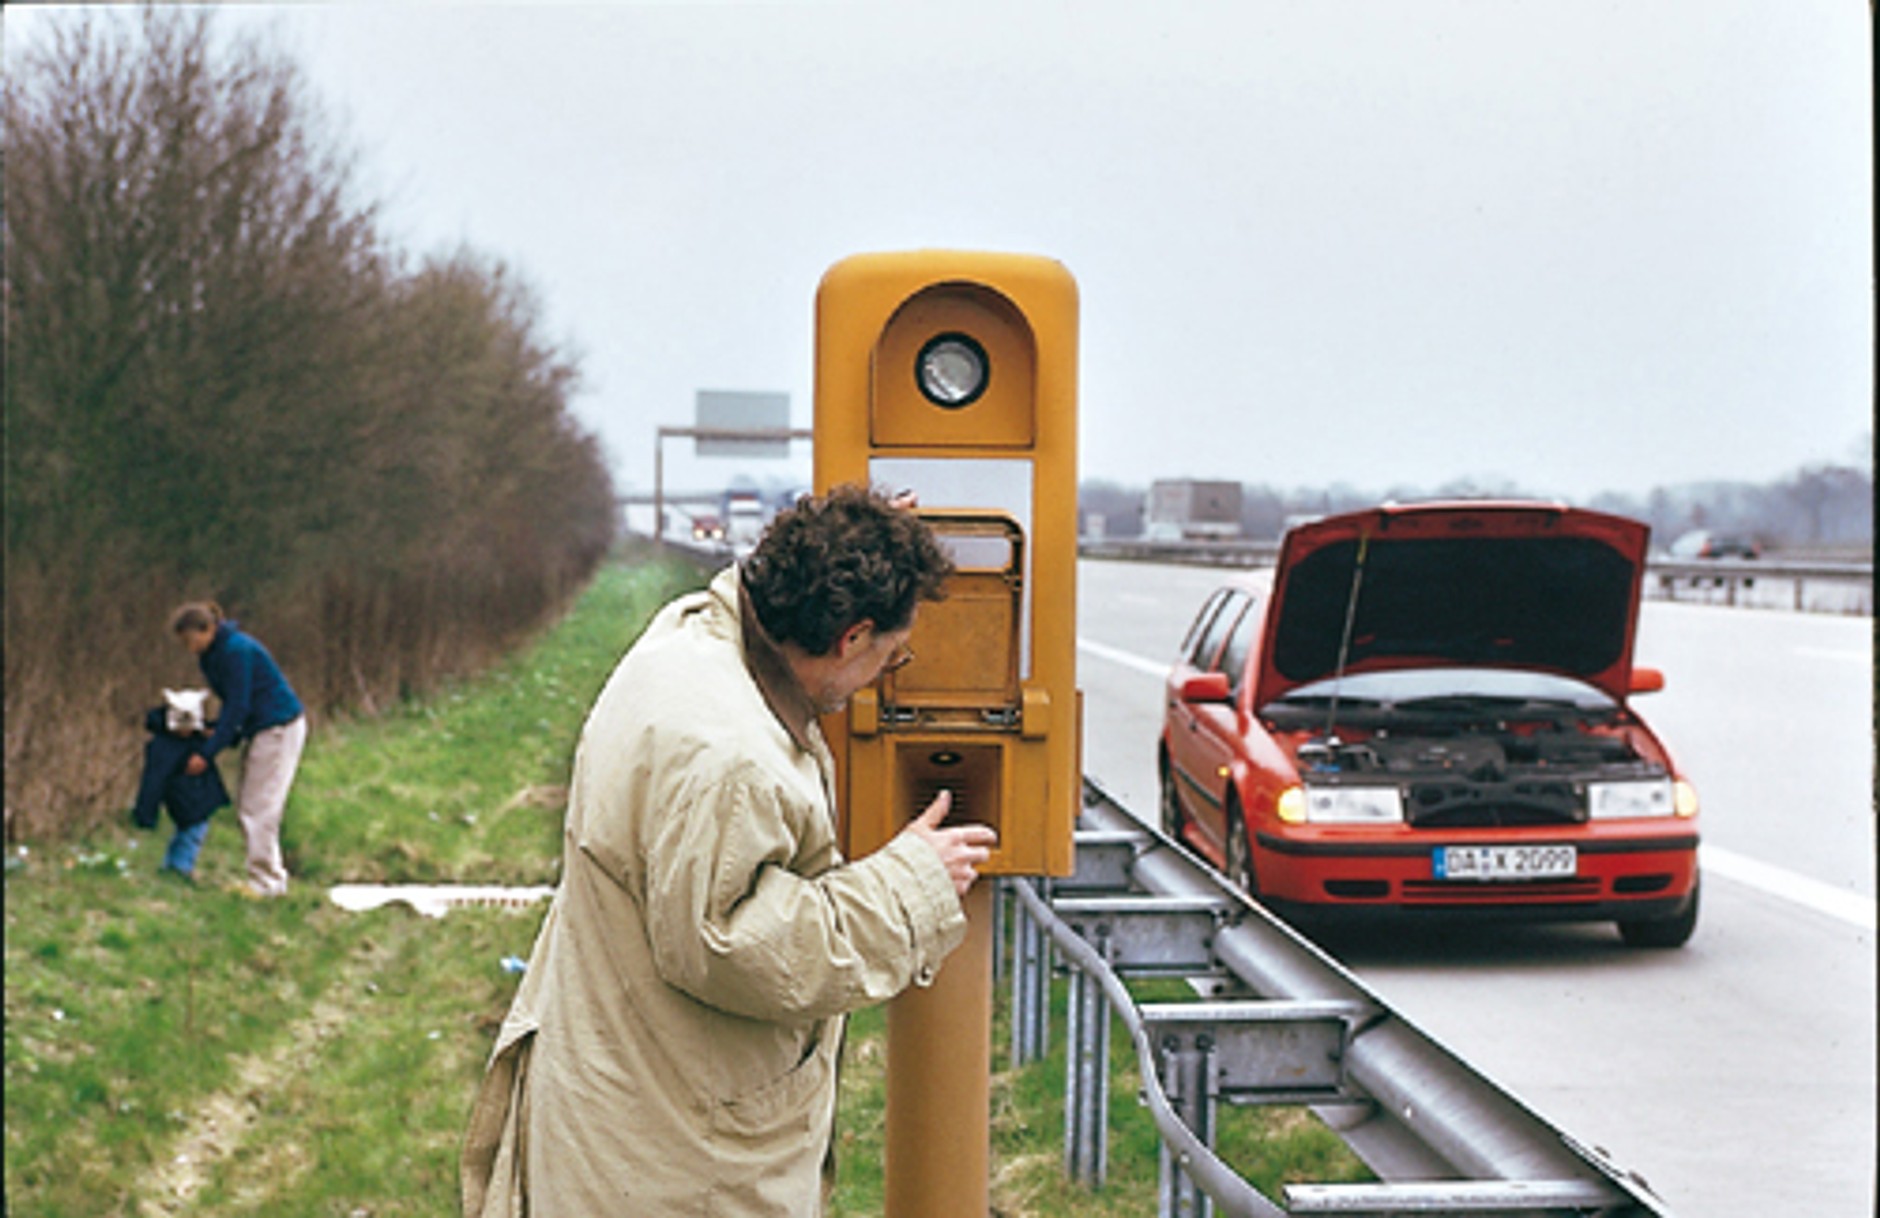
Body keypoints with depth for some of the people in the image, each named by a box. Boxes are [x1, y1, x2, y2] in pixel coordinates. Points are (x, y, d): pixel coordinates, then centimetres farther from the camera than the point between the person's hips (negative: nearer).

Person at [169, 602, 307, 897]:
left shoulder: (237, 651, -21)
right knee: (245, 806, 10)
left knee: (258, 808, -9)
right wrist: (220, 734, 1)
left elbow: (237, 707, -21)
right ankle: (271, 876, 14)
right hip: (259, 729, 10)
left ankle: (267, 883, -5)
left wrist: (207, 753, -19)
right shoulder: (210, 656, 9)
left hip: (280, 728, -10)